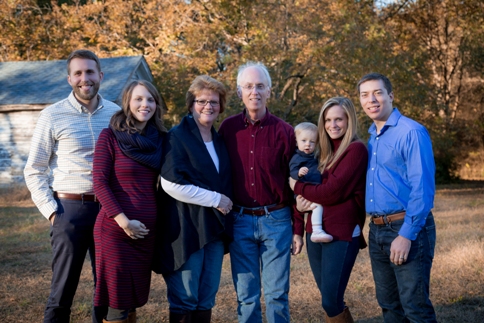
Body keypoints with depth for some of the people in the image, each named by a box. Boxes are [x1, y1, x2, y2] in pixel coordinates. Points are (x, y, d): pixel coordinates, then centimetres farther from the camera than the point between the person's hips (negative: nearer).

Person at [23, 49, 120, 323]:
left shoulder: (116, 113, 4)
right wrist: (51, 211, -8)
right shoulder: (53, 116, -4)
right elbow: (34, 171, 0)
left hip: (108, 208, 3)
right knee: (63, 291, 4)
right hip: (70, 209, -3)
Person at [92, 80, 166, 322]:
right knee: (118, 302, 0)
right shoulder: (110, 136, -5)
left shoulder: (159, 139, 9)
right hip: (115, 230, -5)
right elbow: (99, 183, -10)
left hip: (147, 231, 5)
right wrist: (123, 221, -17)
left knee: (134, 296, 13)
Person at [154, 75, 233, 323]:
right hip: (186, 228, -7)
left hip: (214, 228, 7)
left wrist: (226, 203, 8)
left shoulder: (219, 141, 15)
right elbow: (171, 184, -18)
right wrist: (215, 199, -14)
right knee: (184, 300, -1)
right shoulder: (178, 136, -7)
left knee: (206, 300, 10)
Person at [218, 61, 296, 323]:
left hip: (276, 220, -1)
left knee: (277, 294, 4)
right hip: (240, 221, 1)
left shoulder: (284, 131, -1)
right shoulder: (228, 128, 2)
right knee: (246, 296, 8)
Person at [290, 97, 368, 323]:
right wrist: (298, 229, 5)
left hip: (342, 233, -7)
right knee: (329, 298, 11)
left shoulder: (356, 150, -9)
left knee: (331, 301, -6)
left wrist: (296, 186, -2)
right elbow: (305, 195, 15)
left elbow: (332, 192, -16)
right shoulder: (323, 151, 15)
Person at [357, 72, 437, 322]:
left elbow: (423, 187, -17)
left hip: (407, 228, -8)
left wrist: (406, 235, -20)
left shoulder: (412, 132, -10)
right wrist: (375, 228, 9)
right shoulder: (372, 137, 14)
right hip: (377, 231, 8)